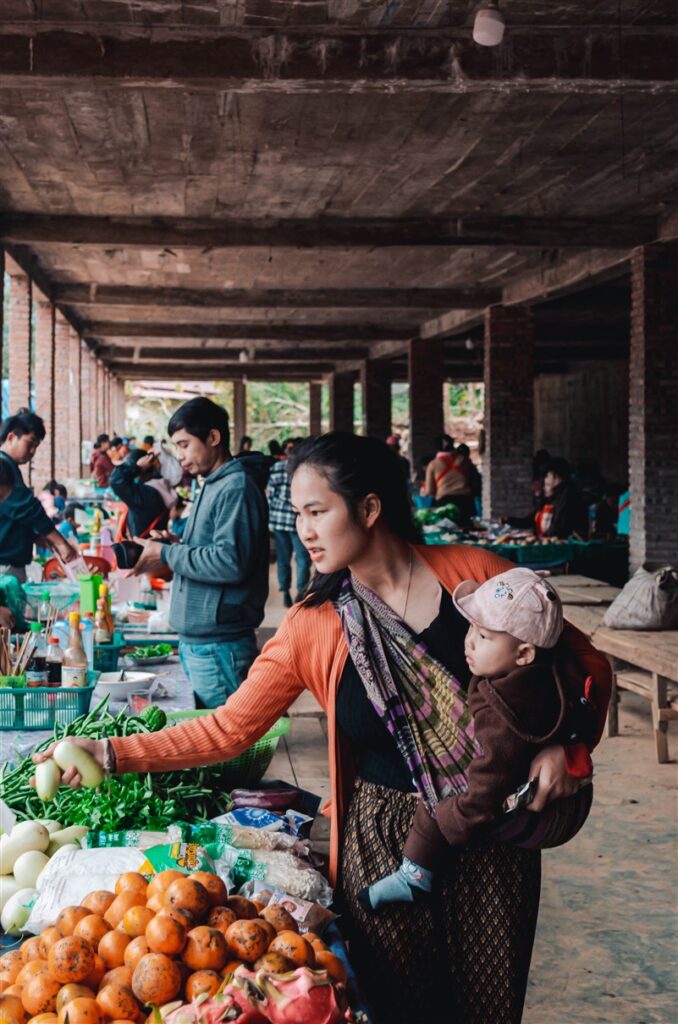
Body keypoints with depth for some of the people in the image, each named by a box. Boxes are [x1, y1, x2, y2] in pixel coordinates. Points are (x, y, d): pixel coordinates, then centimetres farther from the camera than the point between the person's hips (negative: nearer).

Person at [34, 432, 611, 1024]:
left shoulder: (473, 574, -7)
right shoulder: (313, 628, -3)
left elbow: (585, 662, 1)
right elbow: (228, 730, 0)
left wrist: (561, 744, -15)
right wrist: (110, 754, -7)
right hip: (384, 845, 0)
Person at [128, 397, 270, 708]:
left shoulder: (237, 487, -15)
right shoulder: (213, 485, 16)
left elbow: (231, 562, -24)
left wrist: (167, 555, -14)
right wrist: (178, 545, 7)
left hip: (219, 647, -10)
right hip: (195, 641, 10)